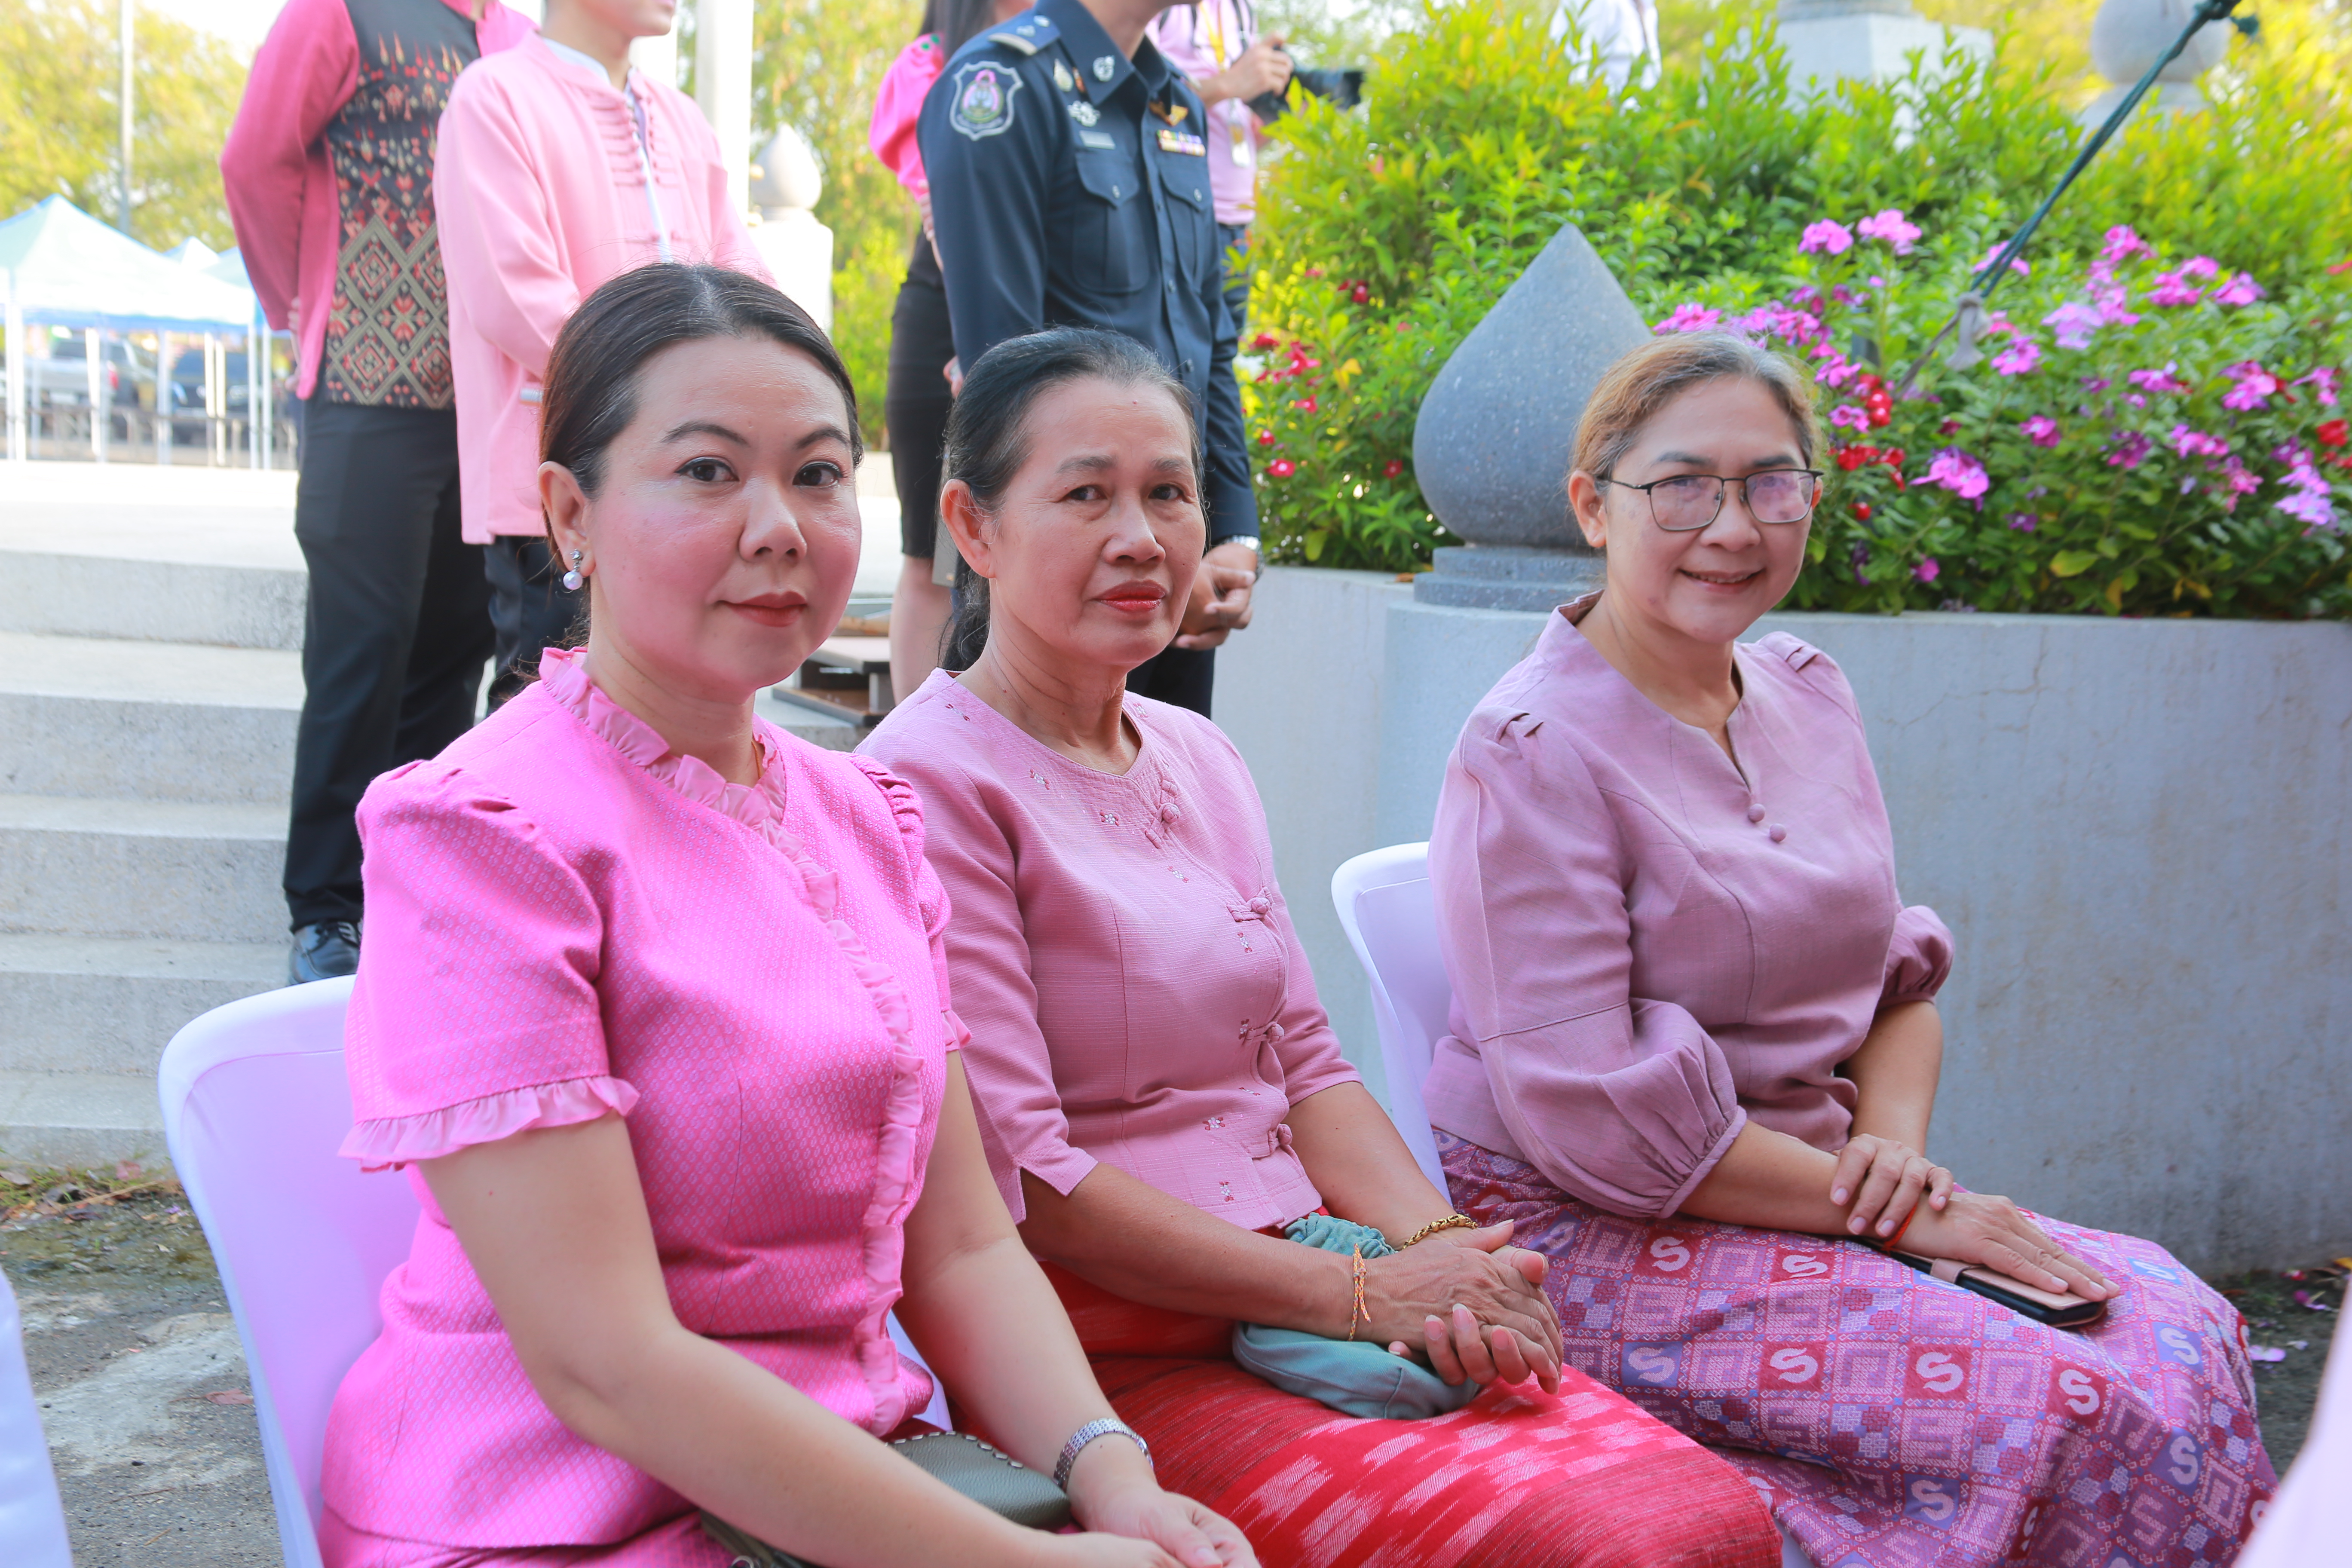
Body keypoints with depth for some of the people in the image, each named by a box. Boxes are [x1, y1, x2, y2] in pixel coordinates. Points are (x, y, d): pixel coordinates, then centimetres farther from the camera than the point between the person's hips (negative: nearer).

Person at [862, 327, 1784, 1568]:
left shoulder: (1199, 759, 15)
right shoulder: (931, 783, -9)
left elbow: (1306, 1065, 14)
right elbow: (1018, 1176, -14)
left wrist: (1439, 1249, -6)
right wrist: (1365, 1294, -15)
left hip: (1301, 1308, 7)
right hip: (1118, 1363, -7)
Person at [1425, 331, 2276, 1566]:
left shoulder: (1807, 693, 9)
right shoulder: (1533, 751, -15)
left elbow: (1897, 974, 15)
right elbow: (1593, 1116, -20)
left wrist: (1897, 1144, -7)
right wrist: (1884, 1207, -16)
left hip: (1818, 1190, 7)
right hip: (1600, 1242, -7)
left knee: (2175, 1315, -10)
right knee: (2097, 1415, -19)